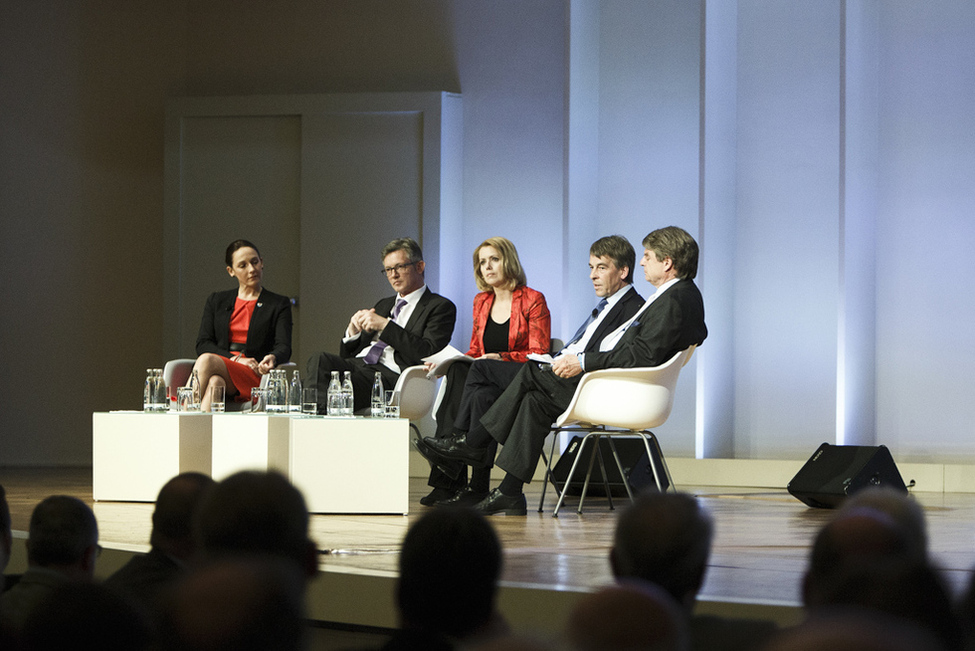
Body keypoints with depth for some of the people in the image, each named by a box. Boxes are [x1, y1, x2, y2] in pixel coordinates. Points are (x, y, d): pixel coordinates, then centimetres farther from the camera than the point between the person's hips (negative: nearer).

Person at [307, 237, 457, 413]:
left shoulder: (441, 307, 10)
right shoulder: (383, 305, 32)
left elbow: (427, 352, -8)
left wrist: (385, 325, -9)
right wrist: (353, 331, 5)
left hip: (390, 374, -7)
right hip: (356, 365, 7)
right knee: (319, 361, -29)